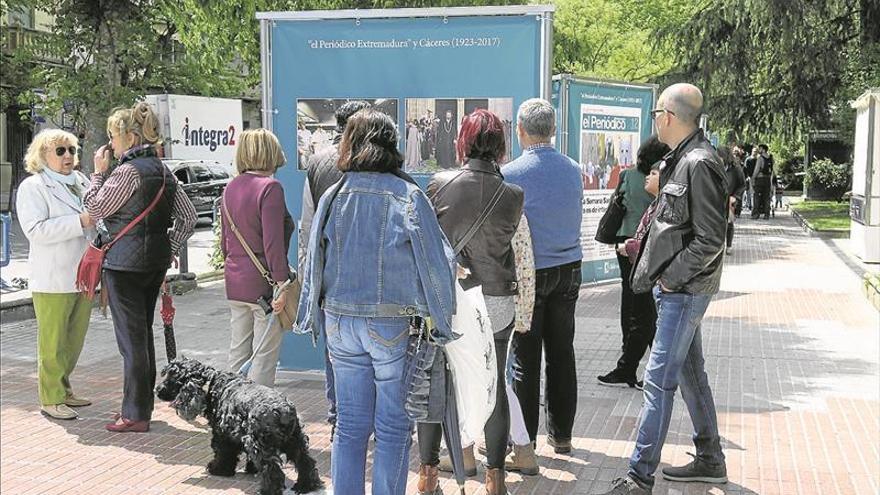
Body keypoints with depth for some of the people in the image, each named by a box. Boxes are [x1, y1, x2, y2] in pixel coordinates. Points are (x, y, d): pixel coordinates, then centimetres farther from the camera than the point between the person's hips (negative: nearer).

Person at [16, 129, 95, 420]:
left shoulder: (81, 182, 15)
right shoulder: (33, 187, -6)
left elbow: (96, 215, 31)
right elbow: (35, 230, -19)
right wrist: (79, 221, -22)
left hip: (83, 275, 7)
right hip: (53, 280, -7)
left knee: (75, 340, 13)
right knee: (53, 342, -1)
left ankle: (63, 389, 25)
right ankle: (51, 399, 6)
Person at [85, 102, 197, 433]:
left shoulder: (128, 171, -16)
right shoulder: (163, 171, 10)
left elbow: (94, 208, -9)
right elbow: (188, 216, 14)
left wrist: (98, 173, 1)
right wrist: (170, 250, 15)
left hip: (125, 263, -8)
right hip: (155, 262, 8)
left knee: (131, 338, -2)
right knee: (144, 333, 16)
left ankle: (135, 415, 4)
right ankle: (144, 404, 25)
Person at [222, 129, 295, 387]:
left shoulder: (231, 187, 9)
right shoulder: (270, 187, -15)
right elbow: (273, 242, -20)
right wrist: (282, 284, -19)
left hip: (234, 281, 8)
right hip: (263, 284, -7)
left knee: (237, 351, 14)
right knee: (264, 356, 0)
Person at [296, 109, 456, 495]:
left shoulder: (333, 196, 1)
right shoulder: (408, 197, -10)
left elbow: (314, 262, 7)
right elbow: (436, 263, -8)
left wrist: (316, 317, 18)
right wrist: (441, 322, 2)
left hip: (340, 323, 4)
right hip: (394, 327, -4)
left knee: (350, 425, 13)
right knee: (393, 427, 8)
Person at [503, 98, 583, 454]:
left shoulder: (511, 174, -15)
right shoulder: (573, 170, 2)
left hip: (530, 273, -5)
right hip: (569, 268, 5)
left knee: (525, 358, 4)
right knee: (562, 352, 13)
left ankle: (524, 438, 10)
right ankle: (561, 433, 22)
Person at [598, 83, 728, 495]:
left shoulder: (699, 164, -19)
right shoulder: (679, 160, 12)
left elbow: (711, 239, -21)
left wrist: (670, 278, -17)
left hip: (684, 290, -10)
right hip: (677, 286, 10)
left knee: (658, 381, -8)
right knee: (690, 372, 18)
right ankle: (710, 460, 31)